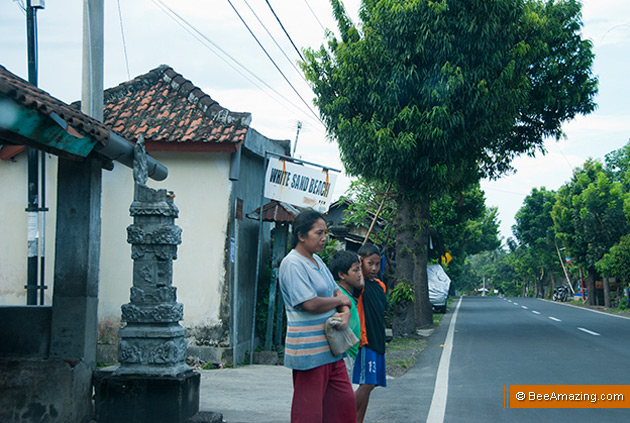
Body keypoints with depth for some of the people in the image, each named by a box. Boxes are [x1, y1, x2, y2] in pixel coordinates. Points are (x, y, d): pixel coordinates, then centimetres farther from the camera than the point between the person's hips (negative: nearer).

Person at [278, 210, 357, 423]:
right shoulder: (292, 264, -15)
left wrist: (345, 312, -6)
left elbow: (337, 292, 16)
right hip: (309, 351, -9)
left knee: (344, 401, 11)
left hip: (330, 348, 9)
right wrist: (339, 300, -6)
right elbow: (311, 304, -23)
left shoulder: (317, 261, 14)